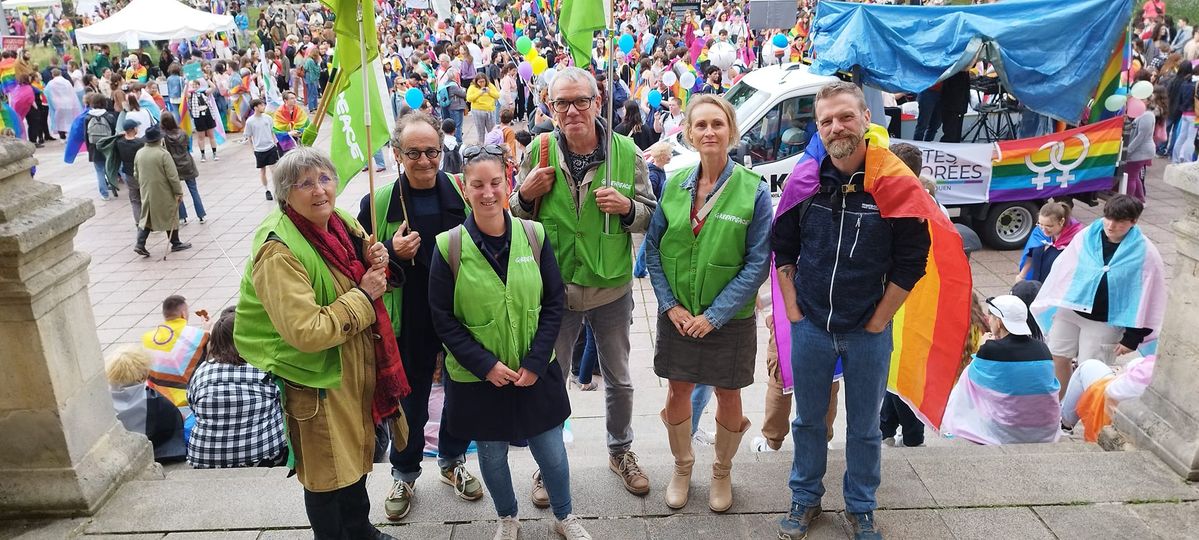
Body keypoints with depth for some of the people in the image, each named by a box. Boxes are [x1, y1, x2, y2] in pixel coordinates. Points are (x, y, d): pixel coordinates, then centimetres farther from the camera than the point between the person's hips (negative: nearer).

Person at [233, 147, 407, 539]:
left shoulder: (344, 223, -1)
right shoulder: (278, 250, -25)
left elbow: (368, 284, 14)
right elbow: (307, 332, -31)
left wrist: (376, 266, -9)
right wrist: (363, 295, -23)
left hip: (357, 368, 8)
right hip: (315, 382, -8)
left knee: (355, 458, 26)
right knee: (328, 476, 11)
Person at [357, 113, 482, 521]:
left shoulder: (463, 192, -6)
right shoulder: (378, 203, -9)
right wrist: (391, 253, -21)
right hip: (410, 322, -1)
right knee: (411, 400, 15)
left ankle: (452, 461, 43)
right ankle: (404, 474, 38)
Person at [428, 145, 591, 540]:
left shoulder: (533, 235, -7)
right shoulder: (449, 246, -11)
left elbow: (554, 303, -3)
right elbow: (443, 318, -6)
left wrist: (535, 362, -10)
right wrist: (485, 364, -13)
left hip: (535, 372, 1)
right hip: (478, 377, -1)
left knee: (551, 451, 12)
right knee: (492, 453, 16)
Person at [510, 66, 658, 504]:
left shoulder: (626, 152, -8)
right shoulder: (538, 152, -7)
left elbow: (650, 215, 0)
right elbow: (516, 216, 5)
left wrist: (626, 206, -21)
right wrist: (525, 194, -17)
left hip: (612, 287, 1)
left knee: (619, 380, 18)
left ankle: (621, 451, 43)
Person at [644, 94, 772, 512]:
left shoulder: (754, 190, -11)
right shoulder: (674, 185, -2)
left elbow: (758, 263, -12)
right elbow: (653, 248, 2)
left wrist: (714, 315, -15)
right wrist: (670, 305, -8)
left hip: (730, 318, -2)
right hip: (678, 316, 2)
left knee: (728, 396, 13)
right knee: (678, 391, 13)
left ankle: (722, 473, 38)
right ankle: (682, 467, 39)